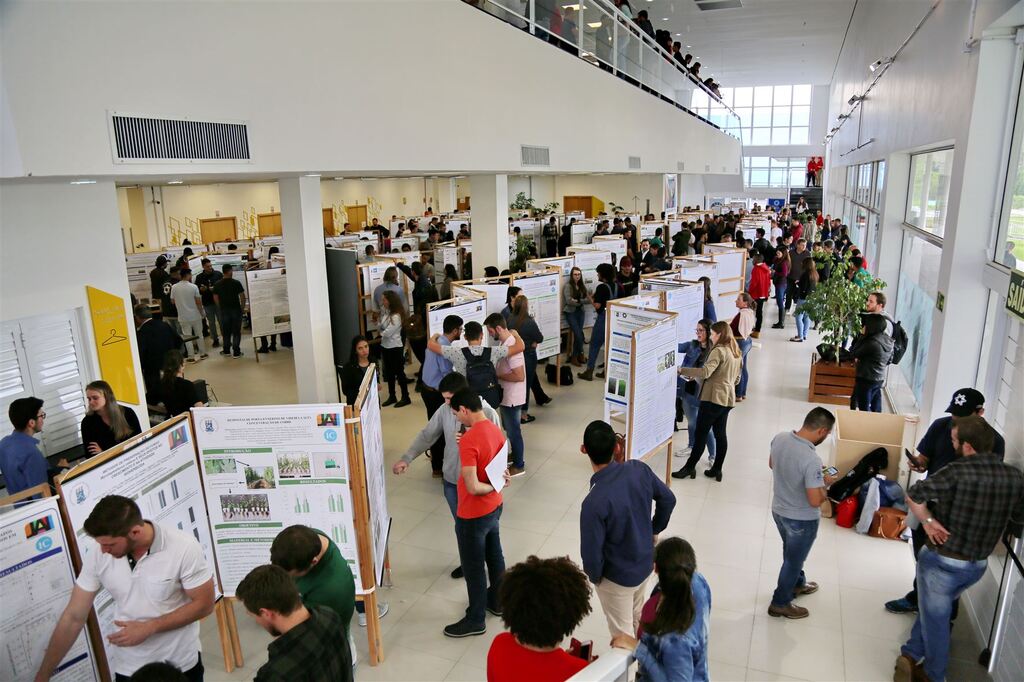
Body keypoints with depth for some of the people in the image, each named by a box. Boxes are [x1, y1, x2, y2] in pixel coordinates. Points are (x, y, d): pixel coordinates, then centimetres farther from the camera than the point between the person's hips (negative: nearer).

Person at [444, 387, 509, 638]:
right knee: (494, 556, 24)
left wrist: (493, 486, -15)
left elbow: (472, 487, -30)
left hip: (473, 515, -8)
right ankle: (497, 601, 43)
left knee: (473, 567, 9)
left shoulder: (468, 441, -29)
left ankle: (475, 620, 26)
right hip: (494, 507, 8)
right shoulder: (496, 431, -2)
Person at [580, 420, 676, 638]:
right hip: (645, 563, 6)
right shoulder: (639, 469, -19)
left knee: (622, 632, 21)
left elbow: (591, 553, -26)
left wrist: (594, 576, -4)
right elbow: (668, 499, -2)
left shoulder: (594, 502, -36)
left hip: (618, 576, -6)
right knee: (638, 615, 33)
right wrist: (655, 530, 14)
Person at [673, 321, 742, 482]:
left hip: (713, 397, -9)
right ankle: (717, 469, 16)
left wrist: (682, 370, -21)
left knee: (701, 433, -2)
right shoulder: (737, 353, 15)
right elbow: (737, 379, 22)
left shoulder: (718, 351, -14)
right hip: (728, 398, 9)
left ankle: (690, 467, 4)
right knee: (720, 433, 11)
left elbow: (705, 372, -25)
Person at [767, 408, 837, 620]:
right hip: (801, 519, -7)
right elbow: (815, 501, -30)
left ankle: (797, 584, 55)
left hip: (778, 509, 7)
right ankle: (780, 604, 34)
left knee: (792, 552, 31)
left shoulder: (780, 438, -13)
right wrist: (825, 483, -10)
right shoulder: (812, 460, -35)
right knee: (794, 559, 16)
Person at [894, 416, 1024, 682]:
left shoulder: (958, 471, -23)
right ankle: (912, 655, 28)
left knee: (935, 618, 13)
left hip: (942, 561, -5)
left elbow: (914, 494, -30)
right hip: (978, 565, 5)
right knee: (934, 610, 25)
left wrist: (928, 521, -15)